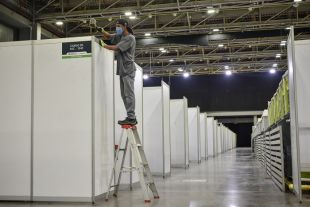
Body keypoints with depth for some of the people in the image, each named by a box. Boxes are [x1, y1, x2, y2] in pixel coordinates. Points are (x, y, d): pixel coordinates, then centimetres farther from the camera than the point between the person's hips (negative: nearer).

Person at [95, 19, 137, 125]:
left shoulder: (130, 38, -8)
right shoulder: (120, 36, 19)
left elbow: (116, 48, -15)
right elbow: (109, 36, 20)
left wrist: (103, 45, -8)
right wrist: (101, 30, 1)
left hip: (128, 70, -9)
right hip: (122, 70, 9)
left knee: (129, 93, -12)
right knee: (124, 94, 6)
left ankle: (131, 118, -13)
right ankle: (132, 117, 9)